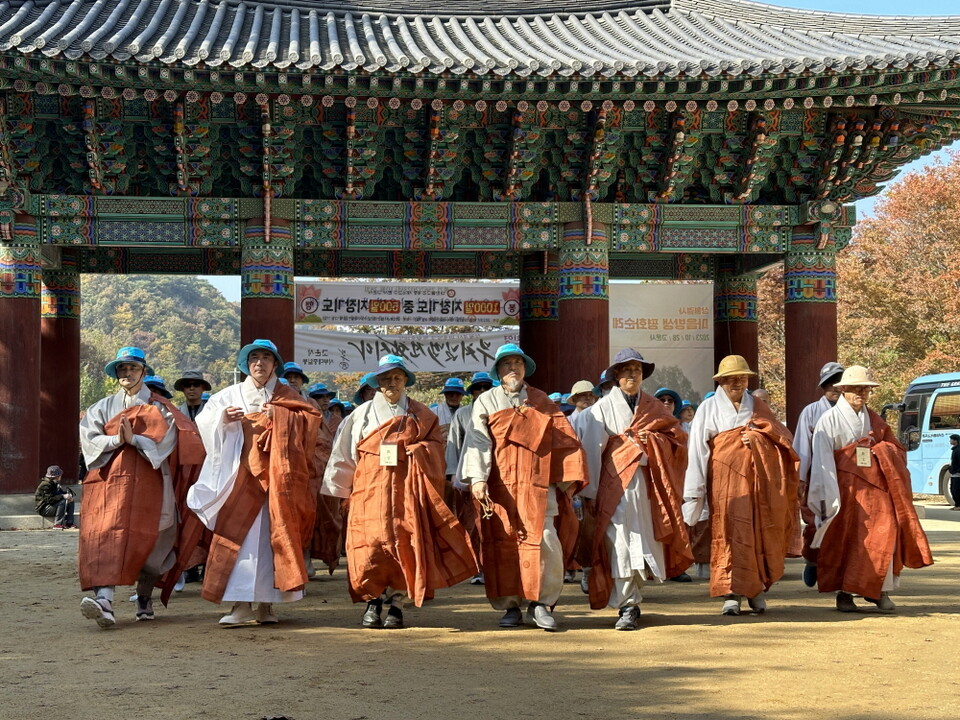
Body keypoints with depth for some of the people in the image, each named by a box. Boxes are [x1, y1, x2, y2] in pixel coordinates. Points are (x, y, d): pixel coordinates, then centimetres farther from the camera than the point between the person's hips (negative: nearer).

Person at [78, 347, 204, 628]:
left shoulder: (159, 407, 10)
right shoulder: (103, 407, 17)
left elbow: (166, 442, -4)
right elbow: (88, 437, 3)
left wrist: (134, 439, -14)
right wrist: (116, 440, -12)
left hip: (147, 481, -1)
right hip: (109, 480, 1)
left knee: (145, 539, -1)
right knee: (105, 538, -15)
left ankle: (145, 599, 17)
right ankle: (105, 602, -29)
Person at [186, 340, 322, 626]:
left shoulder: (286, 397, 12)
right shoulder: (231, 395, 11)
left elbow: (312, 417, -1)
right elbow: (204, 421, 4)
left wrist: (279, 415, -12)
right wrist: (222, 418, -16)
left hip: (276, 479, 0)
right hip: (241, 476, 0)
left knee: (272, 537, -1)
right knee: (239, 536, -9)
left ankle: (266, 604, 5)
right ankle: (241, 605, -11)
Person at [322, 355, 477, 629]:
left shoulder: (420, 415, 13)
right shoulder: (362, 414, 13)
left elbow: (435, 445, 8)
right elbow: (343, 453, 13)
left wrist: (416, 449, -11)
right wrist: (341, 490, 10)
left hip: (406, 489, 0)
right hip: (370, 489, 0)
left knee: (404, 542, -9)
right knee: (371, 544, -10)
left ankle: (396, 602, 0)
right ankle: (373, 601, 2)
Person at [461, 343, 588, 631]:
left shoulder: (541, 402, 14)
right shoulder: (486, 402, 10)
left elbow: (564, 439, 10)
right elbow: (477, 441, -3)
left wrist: (569, 477, 0)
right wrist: (477, 478, -17)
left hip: (538, 486, 0)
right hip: (500, 487, 0)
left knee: (546, 542, -11)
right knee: (503, 545, -1)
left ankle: (541, 603, 1)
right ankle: (510, 606, 9)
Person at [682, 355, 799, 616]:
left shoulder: (757, 406, 16)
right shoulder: (708, 409, 8)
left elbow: (783, 435, 10)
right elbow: (697, 450, 2)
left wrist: (759, 435, -12)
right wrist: (694, 493, -5)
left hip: (758, 476, 2)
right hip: (725, 479, -2)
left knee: (760, 533, 0)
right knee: (729, 533, -8)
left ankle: (757, 588, 13)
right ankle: (731, 593, -6)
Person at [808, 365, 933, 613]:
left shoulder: (874, 420, 16)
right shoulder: (830, 419, 1)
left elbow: (897, 449, 21)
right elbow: (822, 461, -6)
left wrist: (881, 453, -3)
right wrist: (828, 498, -13)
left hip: (874, 487, 4)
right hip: (844, 488, -4)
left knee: (884, 532, -9)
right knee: (844, 538, -3)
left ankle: (879, 589, -4)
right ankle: (843, 593, 6)